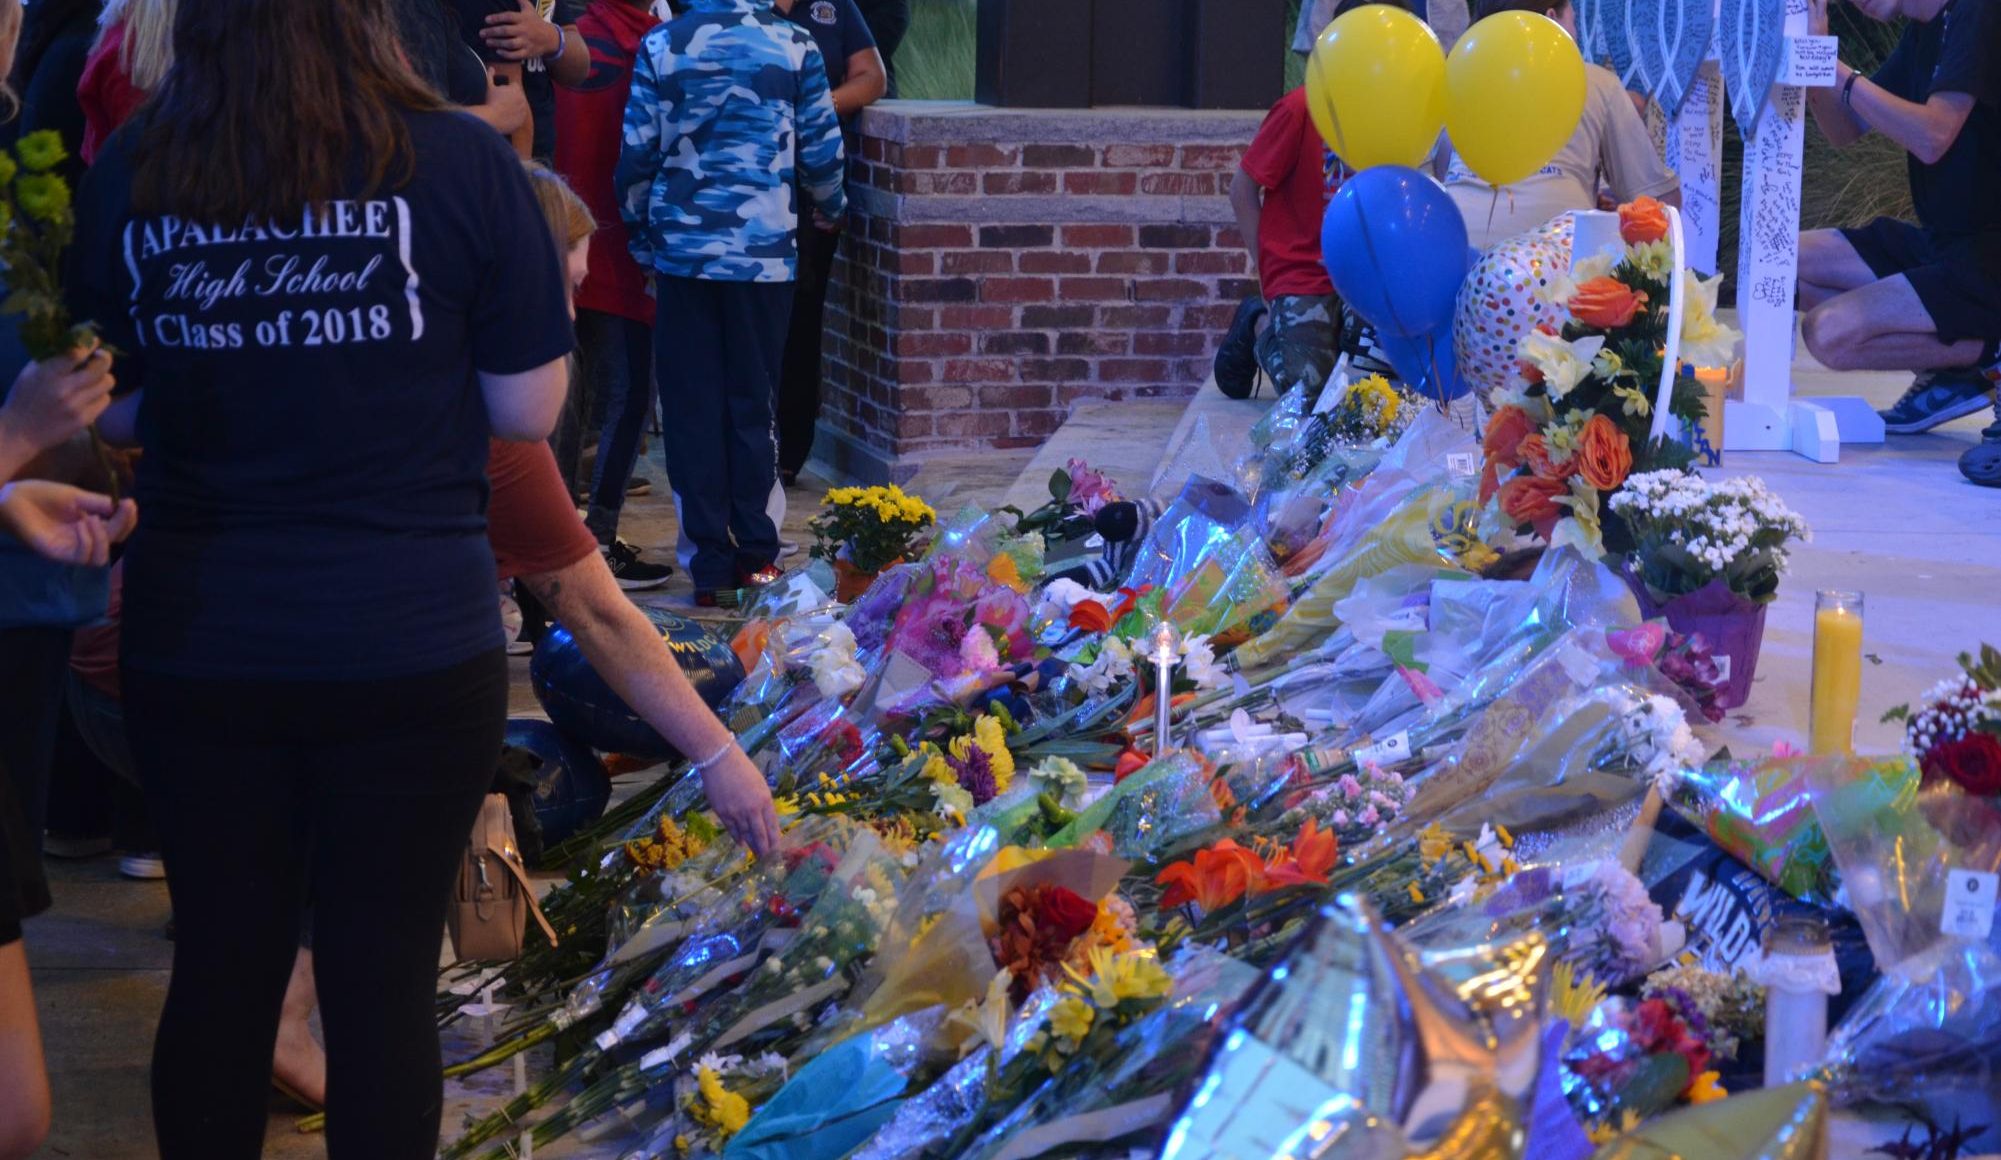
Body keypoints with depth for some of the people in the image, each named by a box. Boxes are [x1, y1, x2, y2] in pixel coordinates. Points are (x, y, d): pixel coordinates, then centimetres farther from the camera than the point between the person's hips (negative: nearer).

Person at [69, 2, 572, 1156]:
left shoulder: (129, 171, -2)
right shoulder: (462, 163, -10)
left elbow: (114, 408, 8)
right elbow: (528, 409, -4)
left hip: (196, 639, 3)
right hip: (413, 639, -2)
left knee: (222, 968, 15)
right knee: (385, 981, 8)